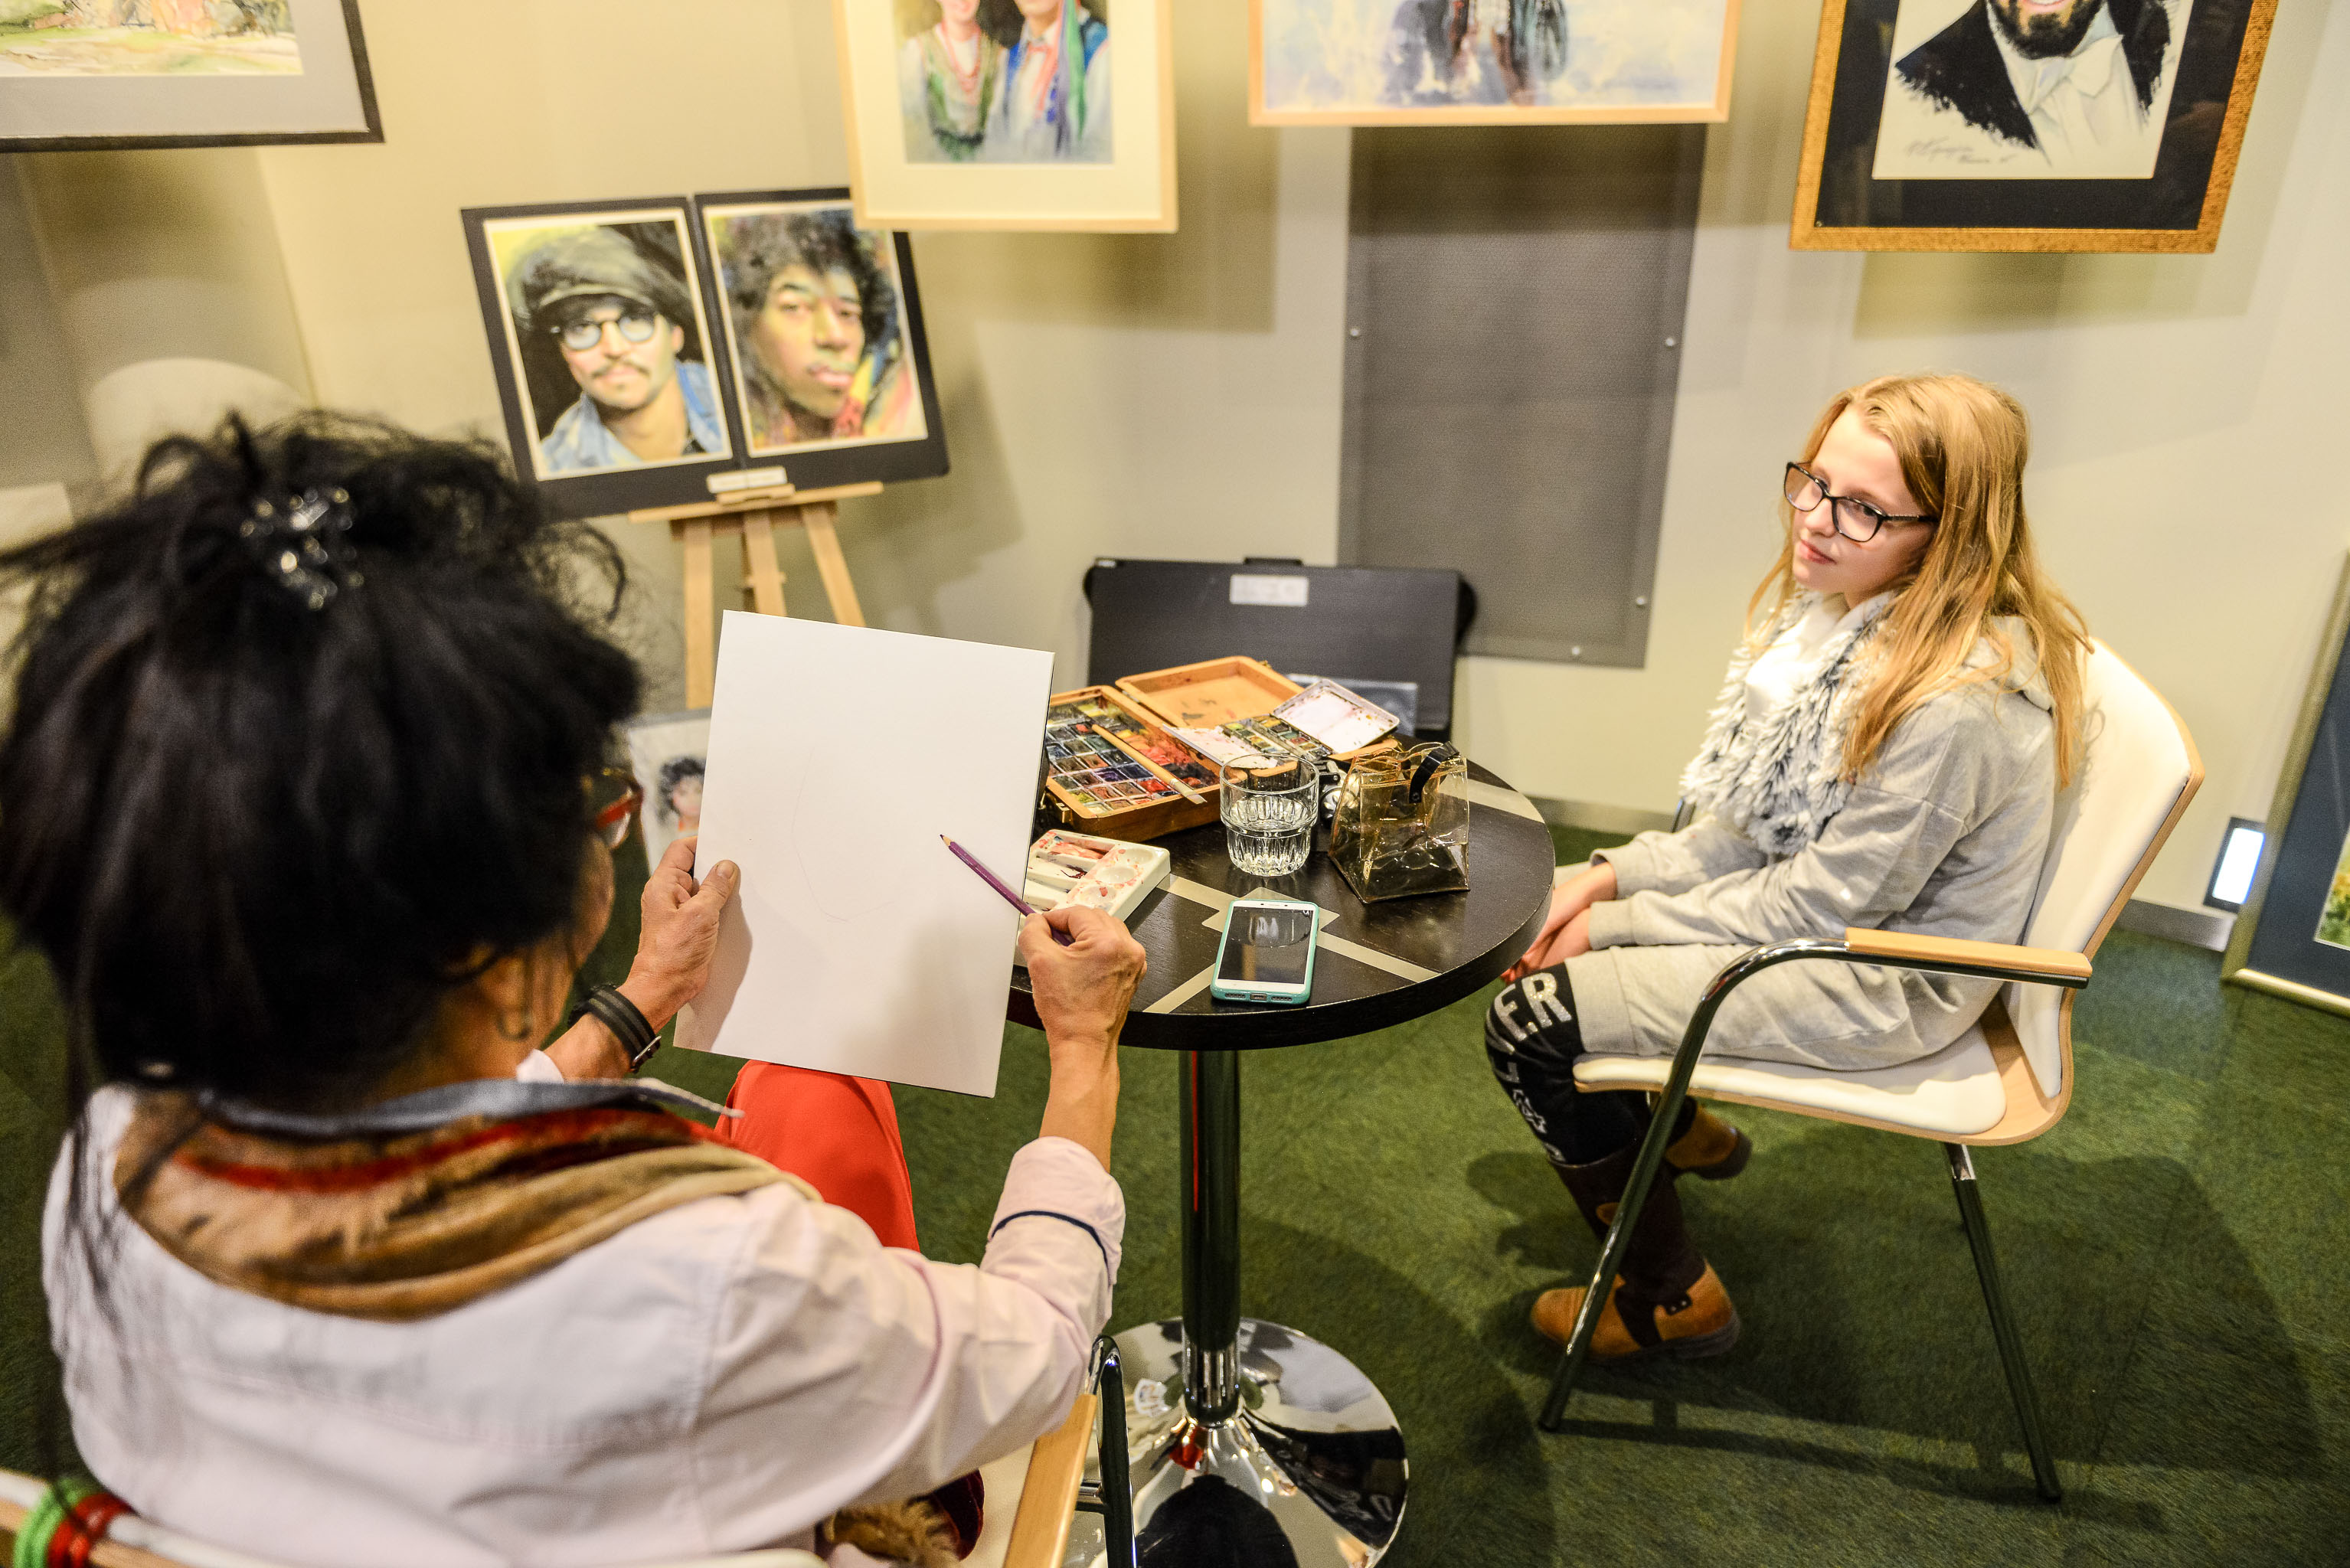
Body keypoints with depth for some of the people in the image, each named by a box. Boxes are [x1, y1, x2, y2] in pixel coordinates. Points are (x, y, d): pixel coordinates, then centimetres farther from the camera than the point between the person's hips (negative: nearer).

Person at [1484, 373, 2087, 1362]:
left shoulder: (1958, 703, -32)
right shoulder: (1844, 608, -4)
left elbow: (1821, 904, -24)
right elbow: (1755, 825, 4)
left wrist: (1622, 924, -16)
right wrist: (1619, 876, -6)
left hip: (1878, 983, -9)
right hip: (1803, 901, 9)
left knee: (1529, 1022, -12)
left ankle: (1670, 1298, 10)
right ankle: (1679, 1129, 35)